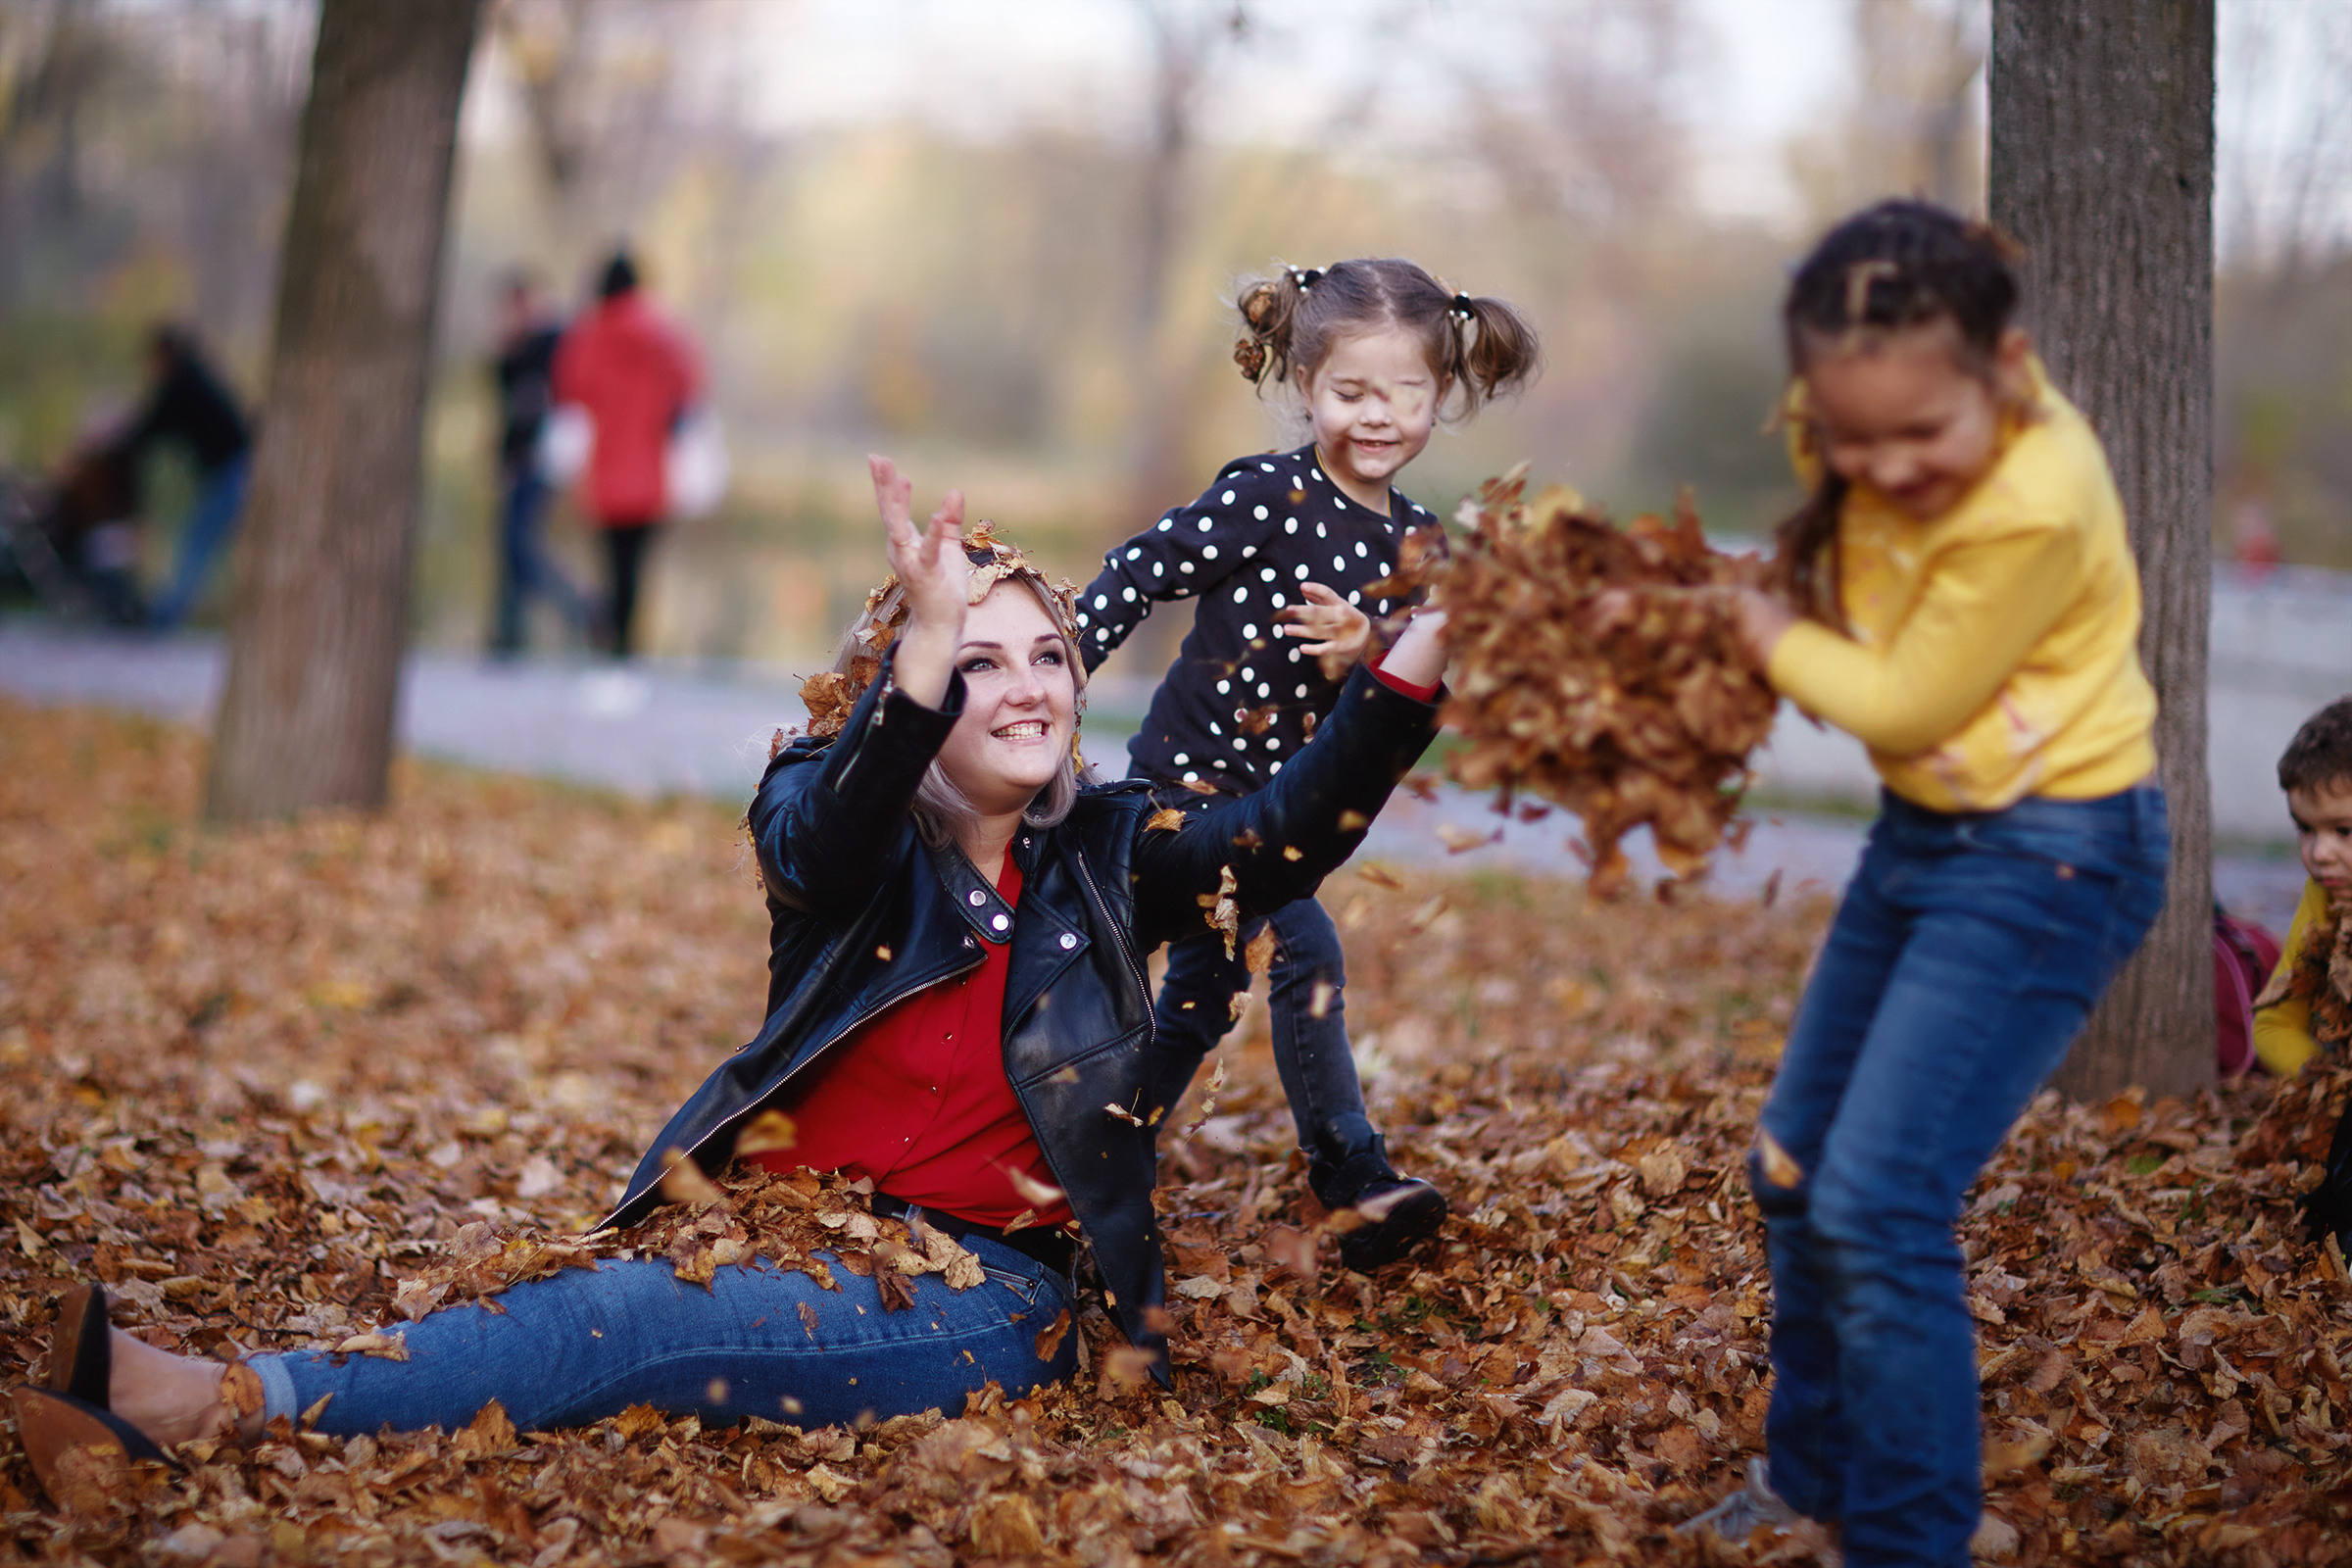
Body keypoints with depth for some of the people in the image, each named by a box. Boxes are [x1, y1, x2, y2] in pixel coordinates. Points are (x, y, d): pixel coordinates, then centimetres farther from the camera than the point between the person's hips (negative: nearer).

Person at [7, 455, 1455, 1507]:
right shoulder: (830, 827, 3)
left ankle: (234, 1401, -37)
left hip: (986, 1293, -2)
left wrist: (1419, 652, -19)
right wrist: (925, 640, -39)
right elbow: (830, 834, -22)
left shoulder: (1111, 853, 8)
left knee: (633, 1321, -28)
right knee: (615, 1313, -31)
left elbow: (1291, 840, -6)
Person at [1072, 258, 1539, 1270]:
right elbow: (1135, 578, -15)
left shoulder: (1418, 543, 1)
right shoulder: (1266, 498, -18)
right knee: (1304, 959, -15)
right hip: (1188, 779, -8)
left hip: (1273, 800, 8)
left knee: (1204, 993, 17)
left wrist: (1360, 654, -20)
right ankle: (1356, 1185, -8)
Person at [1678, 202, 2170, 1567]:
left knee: (1881, 1205, -14)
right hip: (1923, 832, 9)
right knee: (1799, 1168, 16)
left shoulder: (2032, 506, -30)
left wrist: (1767, 632, -5)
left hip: (2047, 856, -9)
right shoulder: (1881, 434, -8)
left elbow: (1906, 705, -18)